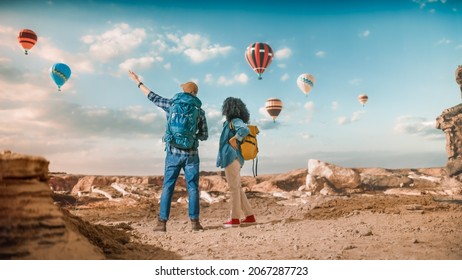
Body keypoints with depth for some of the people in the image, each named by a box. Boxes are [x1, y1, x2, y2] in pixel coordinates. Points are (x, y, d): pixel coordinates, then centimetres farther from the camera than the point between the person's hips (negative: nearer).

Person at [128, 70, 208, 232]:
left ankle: (162, 222, 5)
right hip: (191, 154, 0)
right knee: (192, 188, 4)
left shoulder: (172, 104, 3)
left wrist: (137, 81, 30)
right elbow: (204, 136, 8)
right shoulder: (200, 111, 4)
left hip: (173, 153, 0)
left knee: (168, 187, 5)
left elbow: (152, 97, 16)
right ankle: (194, 222, 2)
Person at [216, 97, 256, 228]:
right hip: (231, 159, 10)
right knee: (237, 188, 11)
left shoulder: (236, 121, -7)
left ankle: (235, 218, 2)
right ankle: (249, 216, 14)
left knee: (234, 188, -5)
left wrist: (233, 139, -18)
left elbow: (245, 130, -27)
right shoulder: (232, 122, 20)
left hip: (232, 158, -10)